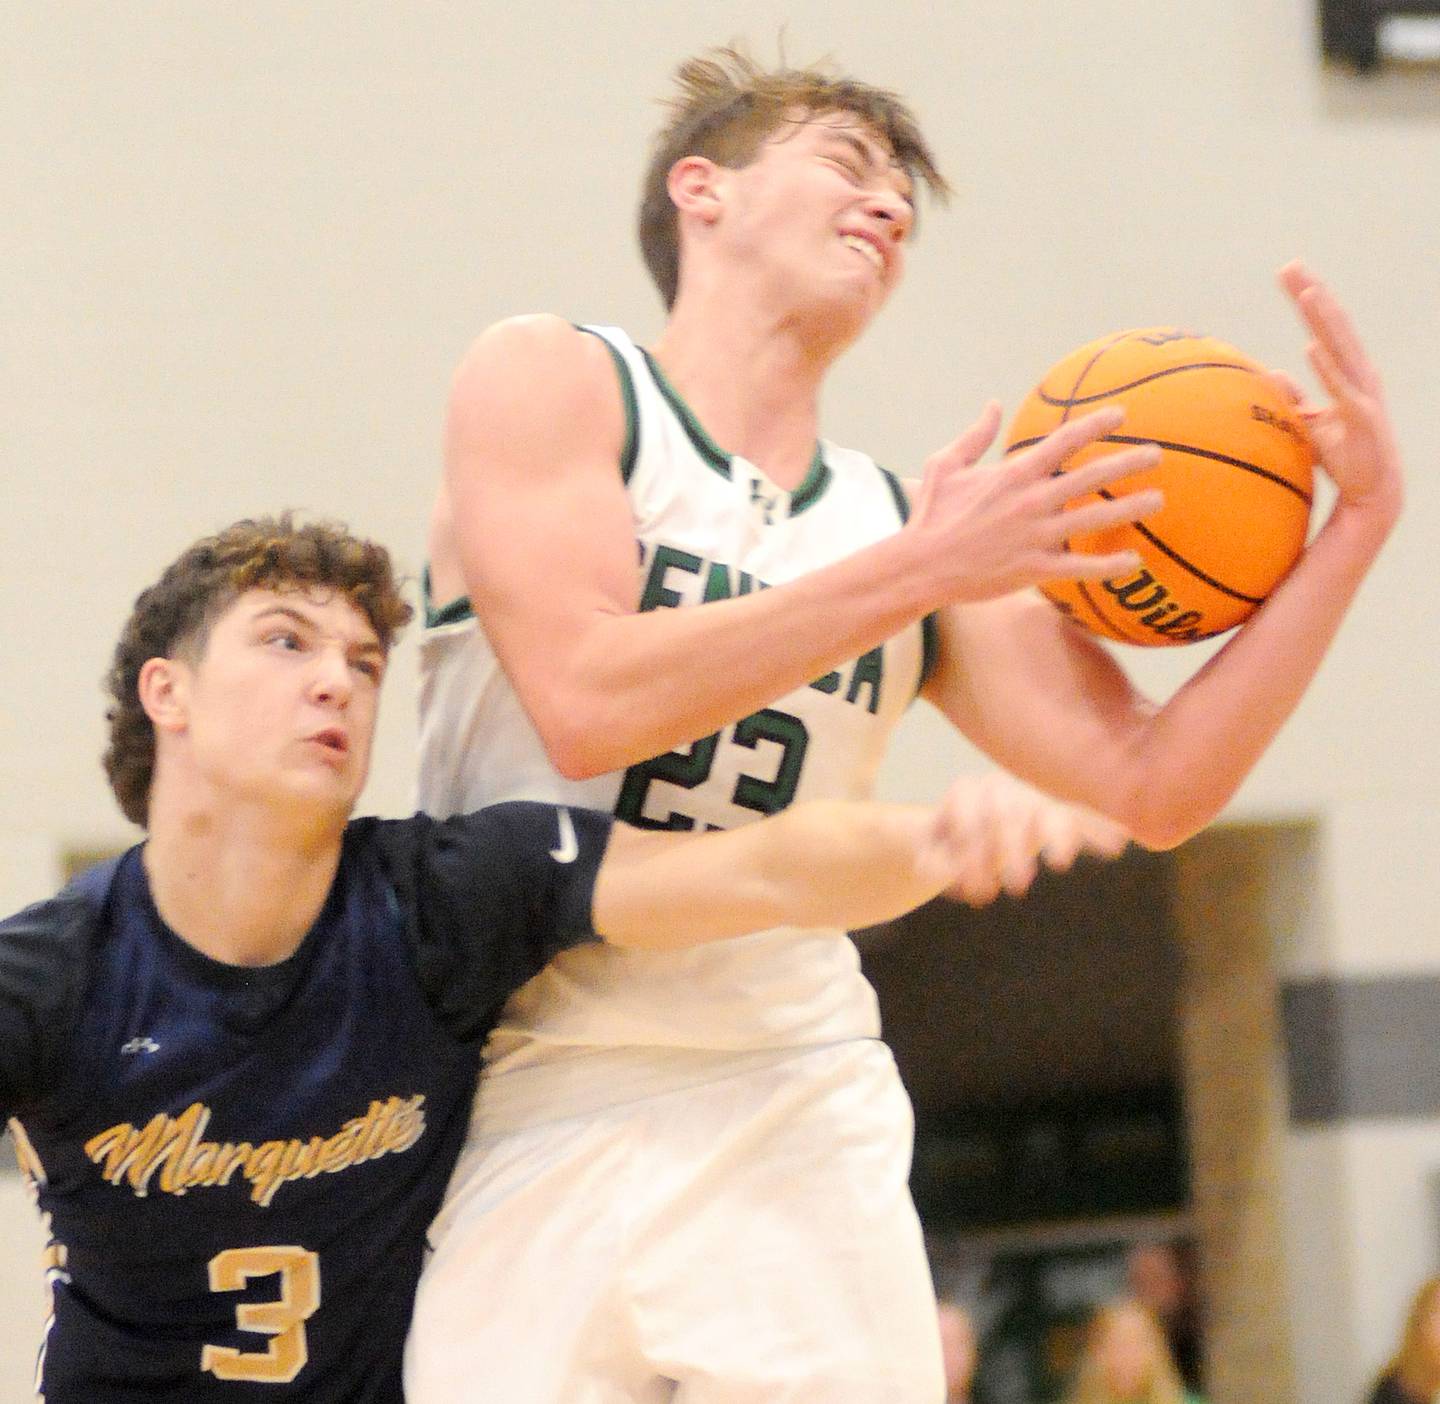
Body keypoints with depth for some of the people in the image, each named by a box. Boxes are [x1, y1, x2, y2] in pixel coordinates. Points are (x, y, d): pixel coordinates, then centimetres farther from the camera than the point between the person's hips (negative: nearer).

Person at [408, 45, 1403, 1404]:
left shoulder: (906, 518, 11)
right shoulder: (546, 380, 1)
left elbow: (1153, 785, 5)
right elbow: (585, 704, -15)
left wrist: (1357, 522, -2)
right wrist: (916, 577, -17)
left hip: (797, 1107, 3)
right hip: (531, 1096, -3)